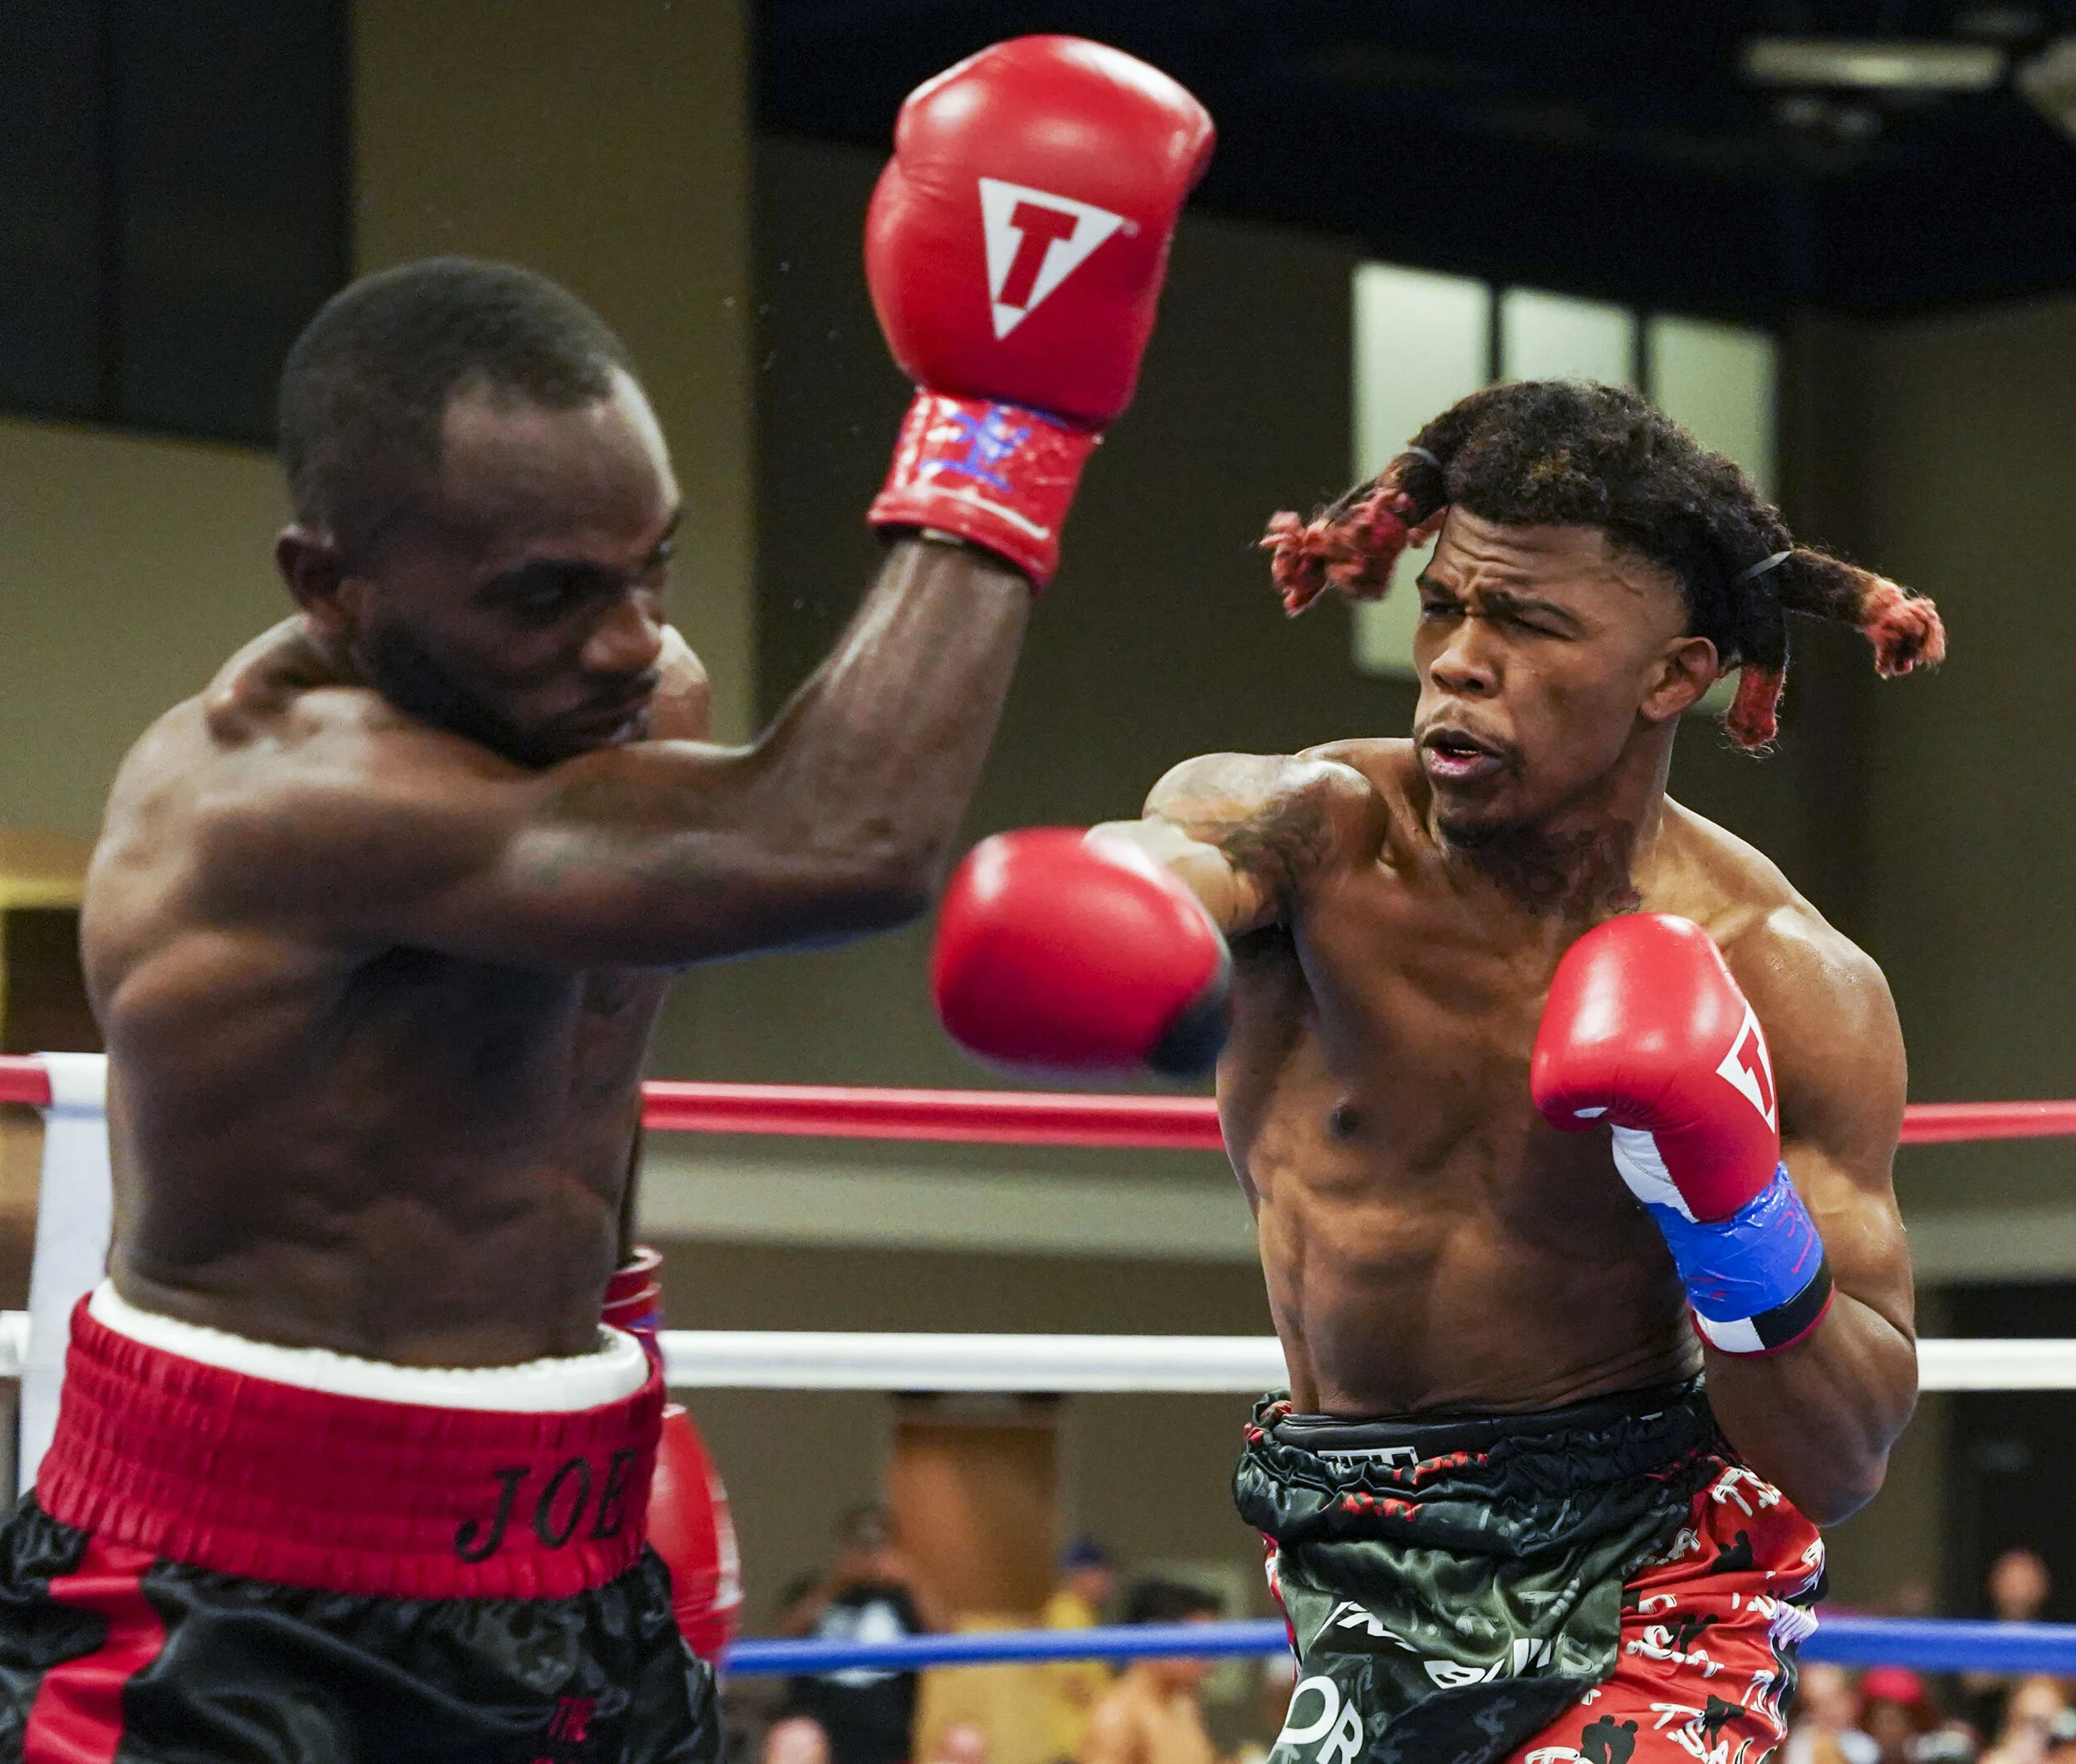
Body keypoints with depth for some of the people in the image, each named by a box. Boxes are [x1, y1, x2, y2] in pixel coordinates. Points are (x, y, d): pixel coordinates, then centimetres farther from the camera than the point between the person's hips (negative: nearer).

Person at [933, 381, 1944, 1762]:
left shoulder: (1785, 986, -13)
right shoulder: (1315, 832, -11)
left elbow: (1846, 1464, -11)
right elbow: (1182, 857, -37)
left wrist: (1736, 1215, -29)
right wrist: (1095, 896, -61)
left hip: (1641, 1569, -3)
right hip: (1366, 1588, 3)